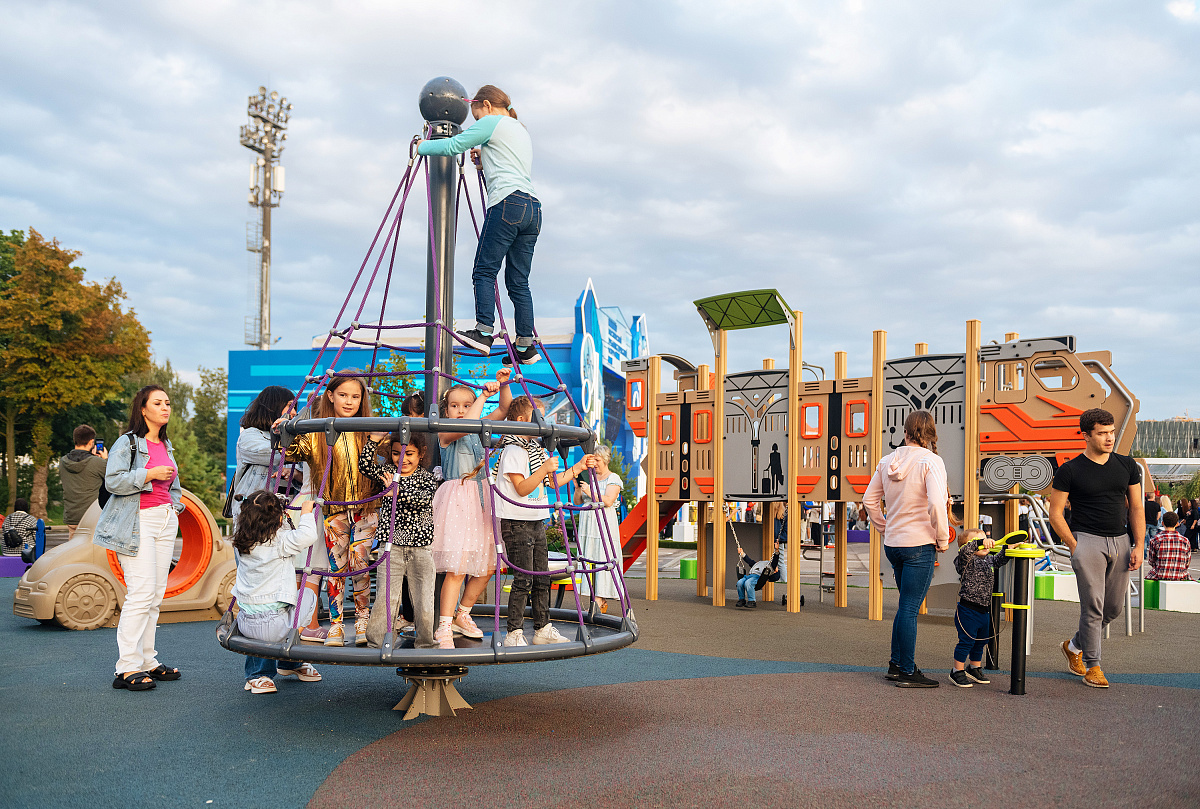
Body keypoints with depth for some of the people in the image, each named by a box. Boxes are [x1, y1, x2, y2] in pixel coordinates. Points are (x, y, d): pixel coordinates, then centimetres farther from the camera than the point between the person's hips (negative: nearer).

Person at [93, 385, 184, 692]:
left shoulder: (166, 446, 19)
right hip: (138, 523, -7)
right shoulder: (128, 443, -4)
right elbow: (113, 481, -13)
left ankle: (147, 661, 11)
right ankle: (128, 669, -10)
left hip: (165, 521, 7)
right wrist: (150, 474, -18)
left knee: (156, 594, 6)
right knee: (142, 592, -14)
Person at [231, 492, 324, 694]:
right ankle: (290, 661, 30)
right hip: (271, 628, -6)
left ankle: (257, 675, 29)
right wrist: (306, 513, -8)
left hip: (244, 623, 6)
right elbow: (308, 536, -25)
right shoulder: (278, 542, -15)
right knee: (308, 596, 17)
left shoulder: (241, 542, 5)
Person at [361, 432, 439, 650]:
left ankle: (428, 644, 17)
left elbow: (424, 499, -17)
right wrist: (374, 439, -13)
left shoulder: (426, 477, 2)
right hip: (391, 545, 1)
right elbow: (365, 466, -5)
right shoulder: (388, 472, 11)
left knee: (424, 599, 2)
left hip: (421, 546, -1)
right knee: (386, 597, -4)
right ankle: (376, 643, 8)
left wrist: (398, 492, -32)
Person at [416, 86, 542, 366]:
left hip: (507, 204, -8)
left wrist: (423, 146, 16)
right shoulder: (521, 130, 31)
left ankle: (483, 332, -20)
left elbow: (453, 146, 1)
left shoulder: (491, 122, 6)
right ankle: (525, 346, 1)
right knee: (518, 281, 5)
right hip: (533, 209, 8)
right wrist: (484, 159, 37)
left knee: (485, 271, -9)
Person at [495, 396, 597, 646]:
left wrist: (579, 466, 18)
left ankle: (543, 629, 21)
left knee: (542, 578, 12)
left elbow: (554, 481, 22)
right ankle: (514, 634, -2)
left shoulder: (536, 449, 16)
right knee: (524, 579, -9)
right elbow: (522, 488, -20)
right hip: (517, 523, -9)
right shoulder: (513, 451, -13)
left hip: (537, 522, 9)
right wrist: (544, 469, -29)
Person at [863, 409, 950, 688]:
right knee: (909, 608, 0)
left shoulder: (887, 461, 6)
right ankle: (907, 672, 8)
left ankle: (896, 664, 26)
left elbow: (869, 500, 12)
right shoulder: (930, 461, -13)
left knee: (906, 605, 19)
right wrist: (942, 539, -11)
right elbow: (936, 504, -24)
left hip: (893, 544, 6)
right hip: (920, 544, -6)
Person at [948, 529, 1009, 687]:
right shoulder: (967, 561, -15)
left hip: (984, 611, 8)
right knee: (967, 640, -4)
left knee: (981, 641, 19)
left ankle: (974, 669, 36)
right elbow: (965, 550, -34)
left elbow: (999, 558, 22)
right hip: (968, 610, -8)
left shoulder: (989, 560, 8)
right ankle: (957, 672, 8)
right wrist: (981, 542, -44)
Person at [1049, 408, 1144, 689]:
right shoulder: (1069, 471, -5)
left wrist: (1138, 546, 4)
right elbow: (1055, 515, -1)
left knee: (1114, 606, 9)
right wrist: (1074, 547, -7)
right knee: (1093, 606, -7)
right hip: (1087, 539, -5)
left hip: (1120, 541, 5)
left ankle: (1074, 645, 30)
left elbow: (1136, 508, 12)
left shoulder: (1126, 465, 8)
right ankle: (1092, 666, 5)